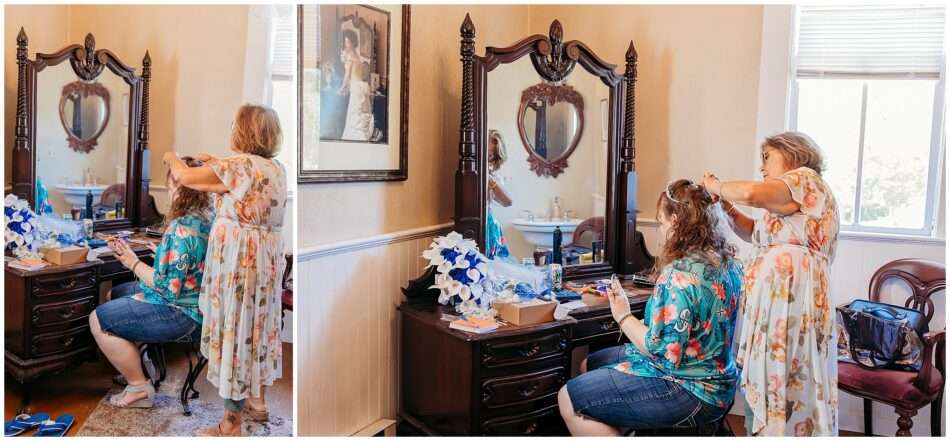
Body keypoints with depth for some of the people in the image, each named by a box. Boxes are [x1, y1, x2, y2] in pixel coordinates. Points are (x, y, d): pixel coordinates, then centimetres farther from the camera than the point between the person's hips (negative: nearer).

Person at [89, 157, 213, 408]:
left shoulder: (182, 228, -27)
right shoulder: (206, 216, 3)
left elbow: (168, 287, -26)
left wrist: (133, 262, -12)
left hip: (182, 316, -10)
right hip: (194, 303, 10)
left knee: (98, 320, -5)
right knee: (114, 295, 25)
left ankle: (139, 388, 4)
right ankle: (135, 365, 32)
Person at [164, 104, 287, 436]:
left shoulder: (238, 165, -18)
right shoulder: (277, 169, 7)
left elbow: (183, 177, -8)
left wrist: (171, 158, 13)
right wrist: (215, 163, 30)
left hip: (239, 260, -8)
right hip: (268, 257, 8)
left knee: (236, 330, 0)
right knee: (258, 325, 19)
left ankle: (231, 424, 11)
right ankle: (258, 400, 35)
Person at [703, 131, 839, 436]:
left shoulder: (805, 179, -5)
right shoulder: (785, 202, 24)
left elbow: (751, 193, -23)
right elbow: (753, 233, 28)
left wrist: (716, 186, -5)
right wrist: (724, 202, 14)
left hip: (790, 302, -9)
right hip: (774, 301, 9)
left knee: (785, 390, -4)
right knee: (768, 387, 11)